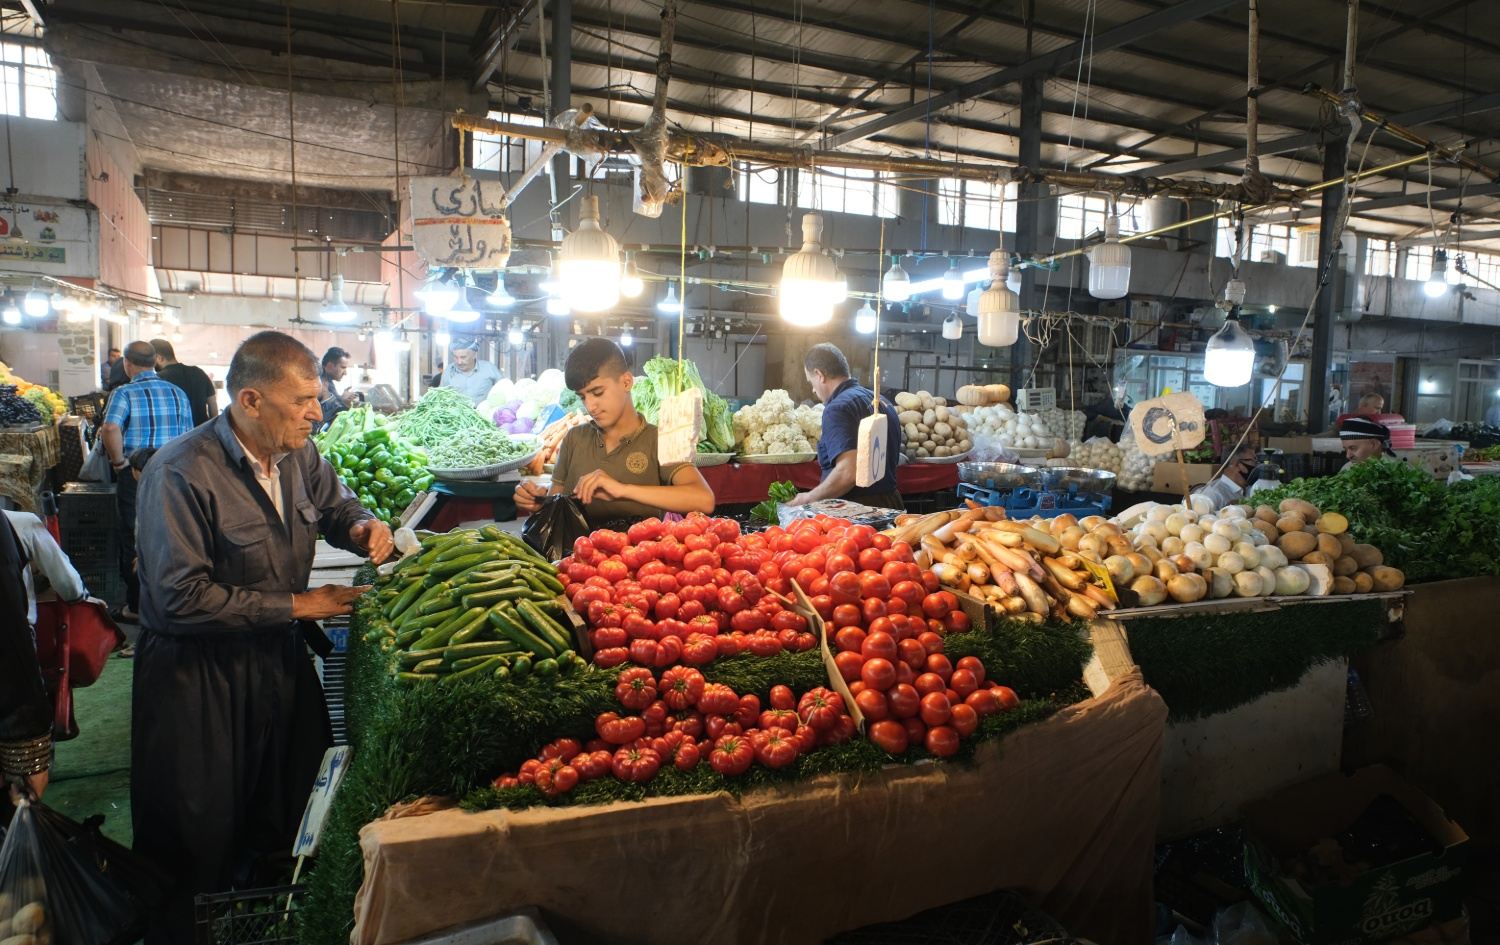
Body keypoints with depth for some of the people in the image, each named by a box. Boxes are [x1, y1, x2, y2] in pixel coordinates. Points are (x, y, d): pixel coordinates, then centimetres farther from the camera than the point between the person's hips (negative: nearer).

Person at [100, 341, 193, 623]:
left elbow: (111, 428, -27)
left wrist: (118, 460, -13)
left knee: (134, 540, 7)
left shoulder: (124, 394, -9)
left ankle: (136, 607, 15)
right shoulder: (178, 393, 5)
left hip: (135, 475, -4)